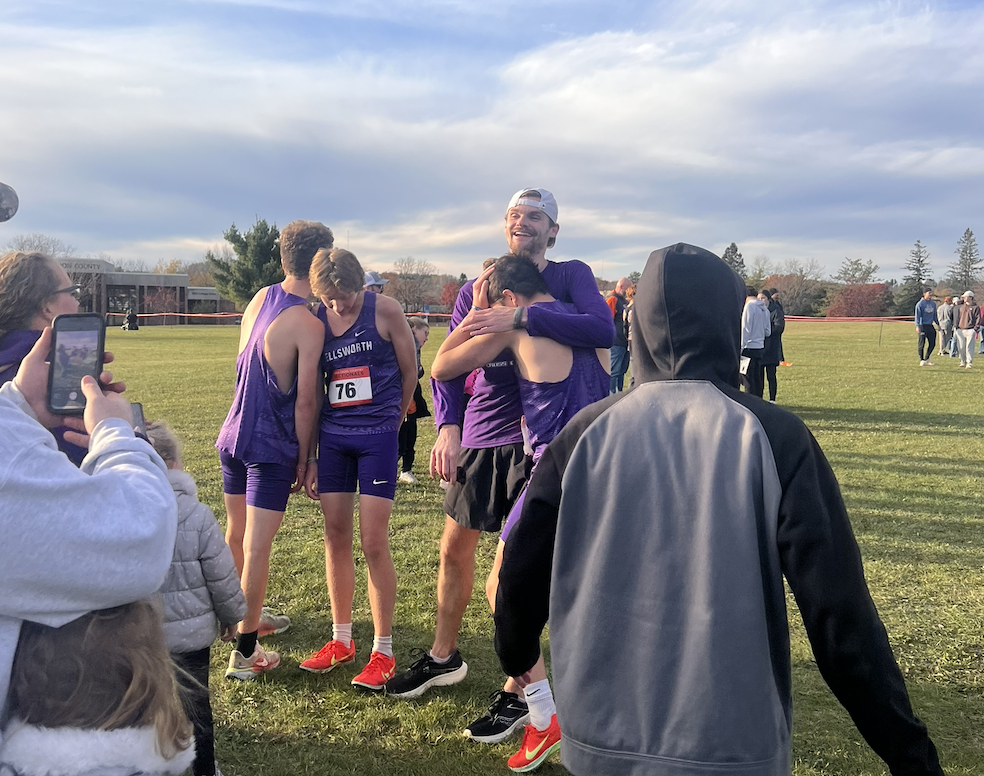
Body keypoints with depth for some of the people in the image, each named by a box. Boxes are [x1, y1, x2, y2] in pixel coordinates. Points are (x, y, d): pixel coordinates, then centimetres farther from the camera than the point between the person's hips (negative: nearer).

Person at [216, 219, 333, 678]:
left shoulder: (260, 298, 5)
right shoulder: (307, 323, -17)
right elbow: (305, 401, -16)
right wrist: (304, 458, -5)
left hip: (233, 435, 8)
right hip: (272, 447, -7)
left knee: (235, 535, 19)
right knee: (257, 546, -1)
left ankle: (246, 616, 39)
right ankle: (245, 652, 7)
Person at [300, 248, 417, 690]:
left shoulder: (385, 310, -7)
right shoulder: (315, 321, 4)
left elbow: (410, 371, 2)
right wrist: (306, 451, 9)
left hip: (377, 436, -4)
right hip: (332, 436, 4)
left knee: (373, 543, -4)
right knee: (335, 538, 8)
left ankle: (382, 651, 7)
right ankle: (341, 641, 23)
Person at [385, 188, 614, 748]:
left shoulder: (570, 277, -2)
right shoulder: (476, 291, 9)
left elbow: (603, 330, -22)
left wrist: (520, 317, -30)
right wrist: (448, 426, -15)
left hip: (534, 439, -5)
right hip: (478, 436, 5)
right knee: (455, 551, 15)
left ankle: (517, 695, 14)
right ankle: (444, 658, 38)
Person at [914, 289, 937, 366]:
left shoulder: (933, 303, 13)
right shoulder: (920, 304, -6)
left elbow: (934, 315, 21)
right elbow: (917, 315, -10)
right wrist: (917, 326, -18)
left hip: (930, 326, 6)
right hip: (923, 326, -6)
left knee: (932, 344, 7)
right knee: (921, 344, -3)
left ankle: (926, 359, 21)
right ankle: (922, 360, 7)